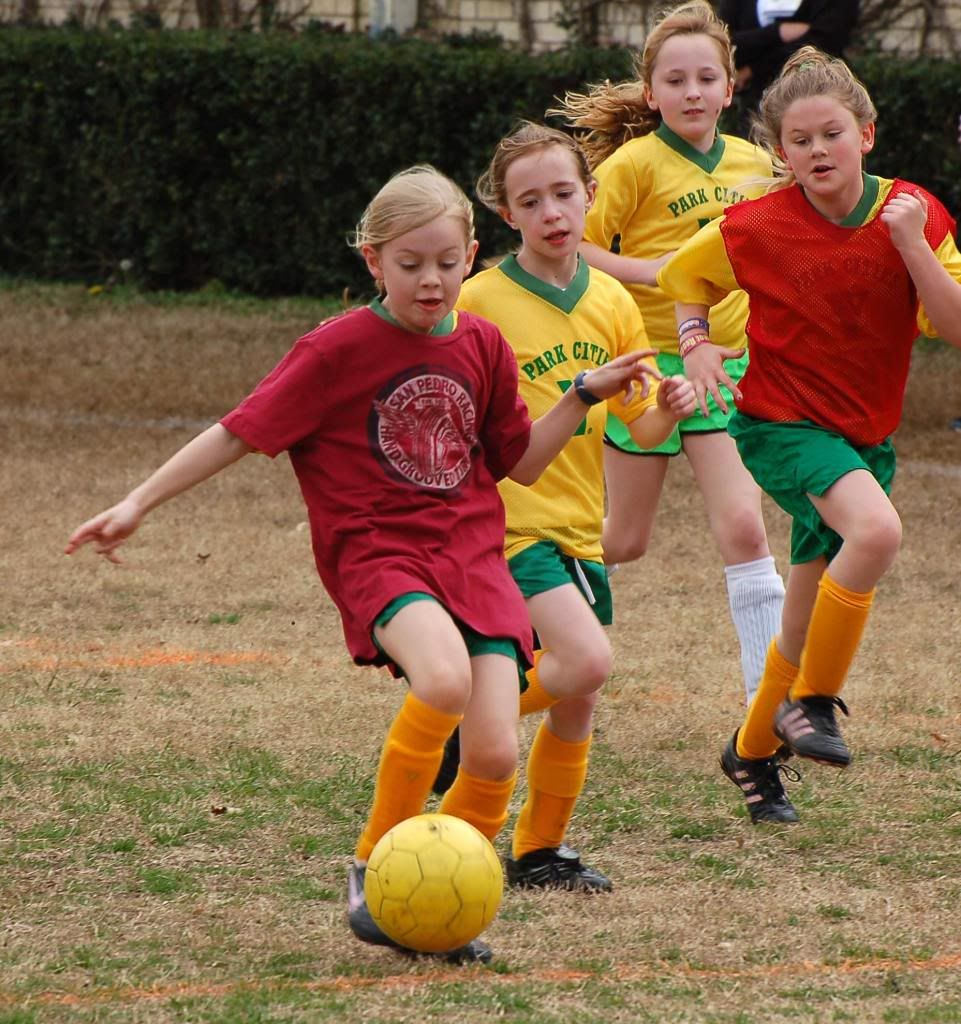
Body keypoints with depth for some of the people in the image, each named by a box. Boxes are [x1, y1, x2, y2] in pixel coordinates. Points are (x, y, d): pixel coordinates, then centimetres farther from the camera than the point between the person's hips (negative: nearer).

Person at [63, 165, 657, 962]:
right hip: (378, 554, -5)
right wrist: (138, 504, -5)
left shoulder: (483, 347, 10)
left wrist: (587, 394, 9)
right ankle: (373, 866, -16)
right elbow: (242, 431, -2)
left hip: (474, 558, 5)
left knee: (496, 753, -13)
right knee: (444, 678, -35)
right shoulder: (339, 350, -5)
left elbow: (520, 463, 20)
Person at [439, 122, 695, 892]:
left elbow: (640, 425, 10)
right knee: (586, 660, -24)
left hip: (581, 525, 6)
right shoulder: (481, 300, -8)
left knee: (577, 700, 8)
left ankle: (540, 851, 22)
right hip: (510, 519, -6)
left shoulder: (610, 302, 8)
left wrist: (668, 409, -12)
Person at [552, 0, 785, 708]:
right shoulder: (635, 162, -9)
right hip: (647, 361, -3)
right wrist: (653, 270, -21)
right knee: (625, 541, 7)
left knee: (742, 527, -11)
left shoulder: (756, 165, 5)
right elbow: (574, 250, -10)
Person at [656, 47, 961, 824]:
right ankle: (813, 701, -18)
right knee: (878, 529, -33)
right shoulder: (756, 228, -10)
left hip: (865, 435, 4)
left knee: (808, 627, 10)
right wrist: (696, 345, -7)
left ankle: (753, 750, 34)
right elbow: (683, 274, 9)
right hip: (782, 425, -4)